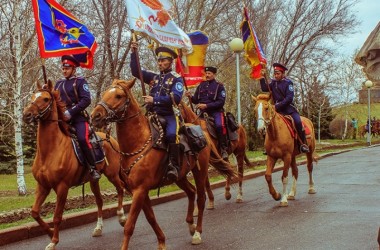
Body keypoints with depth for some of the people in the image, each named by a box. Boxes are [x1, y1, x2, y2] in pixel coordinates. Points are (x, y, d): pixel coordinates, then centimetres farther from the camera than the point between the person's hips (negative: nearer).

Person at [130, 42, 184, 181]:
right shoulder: (154, 77, 18)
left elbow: (176, 98, -14)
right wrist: (134, 53, 3)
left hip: (169, 115, -6)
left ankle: (174, 166, -27)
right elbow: (136, 72, 13)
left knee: (172, 134, -34)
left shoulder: (176, 79, 2)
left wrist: (155, 100, -18)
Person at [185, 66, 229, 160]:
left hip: (216, 111, -5)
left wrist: (206, 105, -18)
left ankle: (223, 149, -22)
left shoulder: (219, 86, 1)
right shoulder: (201, 85, 14)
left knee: (220, 125, -32)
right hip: (203, 111, 5)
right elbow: (196, 100, 16)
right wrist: (190, 96, -7)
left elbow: (221, 102, -9)